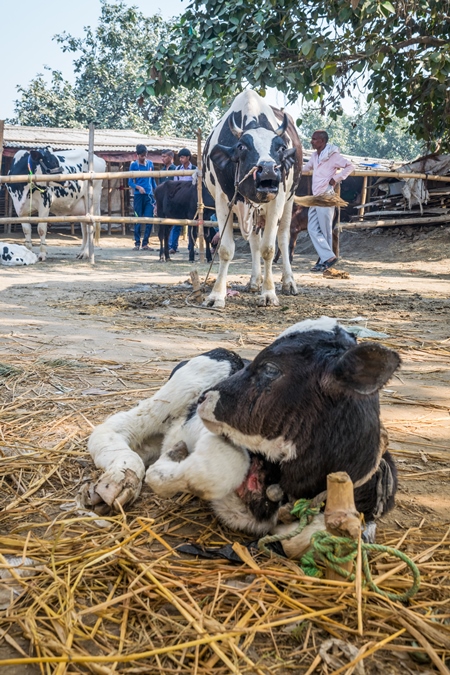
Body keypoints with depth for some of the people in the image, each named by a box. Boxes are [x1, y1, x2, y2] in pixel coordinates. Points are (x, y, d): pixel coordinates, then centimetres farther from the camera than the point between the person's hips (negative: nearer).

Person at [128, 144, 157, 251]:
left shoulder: (150, 163, 9)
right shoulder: (134, 165, 0)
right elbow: (130, 182, -1)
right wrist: (138, 187, -18)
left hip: (149, 195, 3)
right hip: (138, 195, -3)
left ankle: (145, 243, 6)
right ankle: (137, 243, 8)